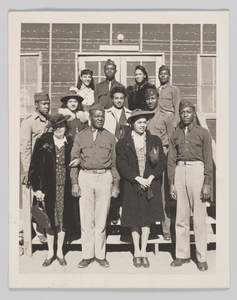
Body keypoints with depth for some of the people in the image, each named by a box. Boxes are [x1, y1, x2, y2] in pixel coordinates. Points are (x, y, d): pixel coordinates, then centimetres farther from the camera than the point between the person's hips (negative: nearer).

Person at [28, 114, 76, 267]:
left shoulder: (71, 143, 1)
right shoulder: (44, 142, -3)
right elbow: (34, 166, -3)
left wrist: (74, 185, -4)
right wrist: (36, 188, -7)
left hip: (65, 187, 1)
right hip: (49, 186, -1)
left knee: (63, 218, 9)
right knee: (50, 218, 7)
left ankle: (60, 251, 27)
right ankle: (51, 252, 25)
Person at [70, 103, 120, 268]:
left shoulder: (110, 137, 10)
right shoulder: (80, 137, 9)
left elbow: (115, 162, 10)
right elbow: (74, 161, 7)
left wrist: (116, 184, 5)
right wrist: (74, 183, -1)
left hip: (105, 177, 0)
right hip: (85, 177, 0)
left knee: (102, 219, 4)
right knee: (86, 219, 3)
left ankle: (100, 255, 17)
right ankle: (87, 255, 15)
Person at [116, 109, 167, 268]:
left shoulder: (155, 140, 7)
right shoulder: (123, 143, 1)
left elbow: (162, 161, 2)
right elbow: (121, 164, -6)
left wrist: (151, 178, -11)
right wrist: (138, 178, -15)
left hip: (151, 185, 2)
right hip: (132, 186, -1)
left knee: (147, 219, 6)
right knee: (135, 220, 6)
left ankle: (144, 252, 19)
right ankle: (137, 253, 19)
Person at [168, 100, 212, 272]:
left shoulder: (203, 133, 5)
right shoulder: (176, 135, 14)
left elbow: (208, 160, 1)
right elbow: (171, 161, 12)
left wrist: (207, 183, -6)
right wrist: (171, 183, 5)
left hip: (197, 171, -3)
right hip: (180, 172, 3)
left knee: (199, 217, 0)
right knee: (181, 217, 7)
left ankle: (202, 258, 12)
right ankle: (182, 255, 18)